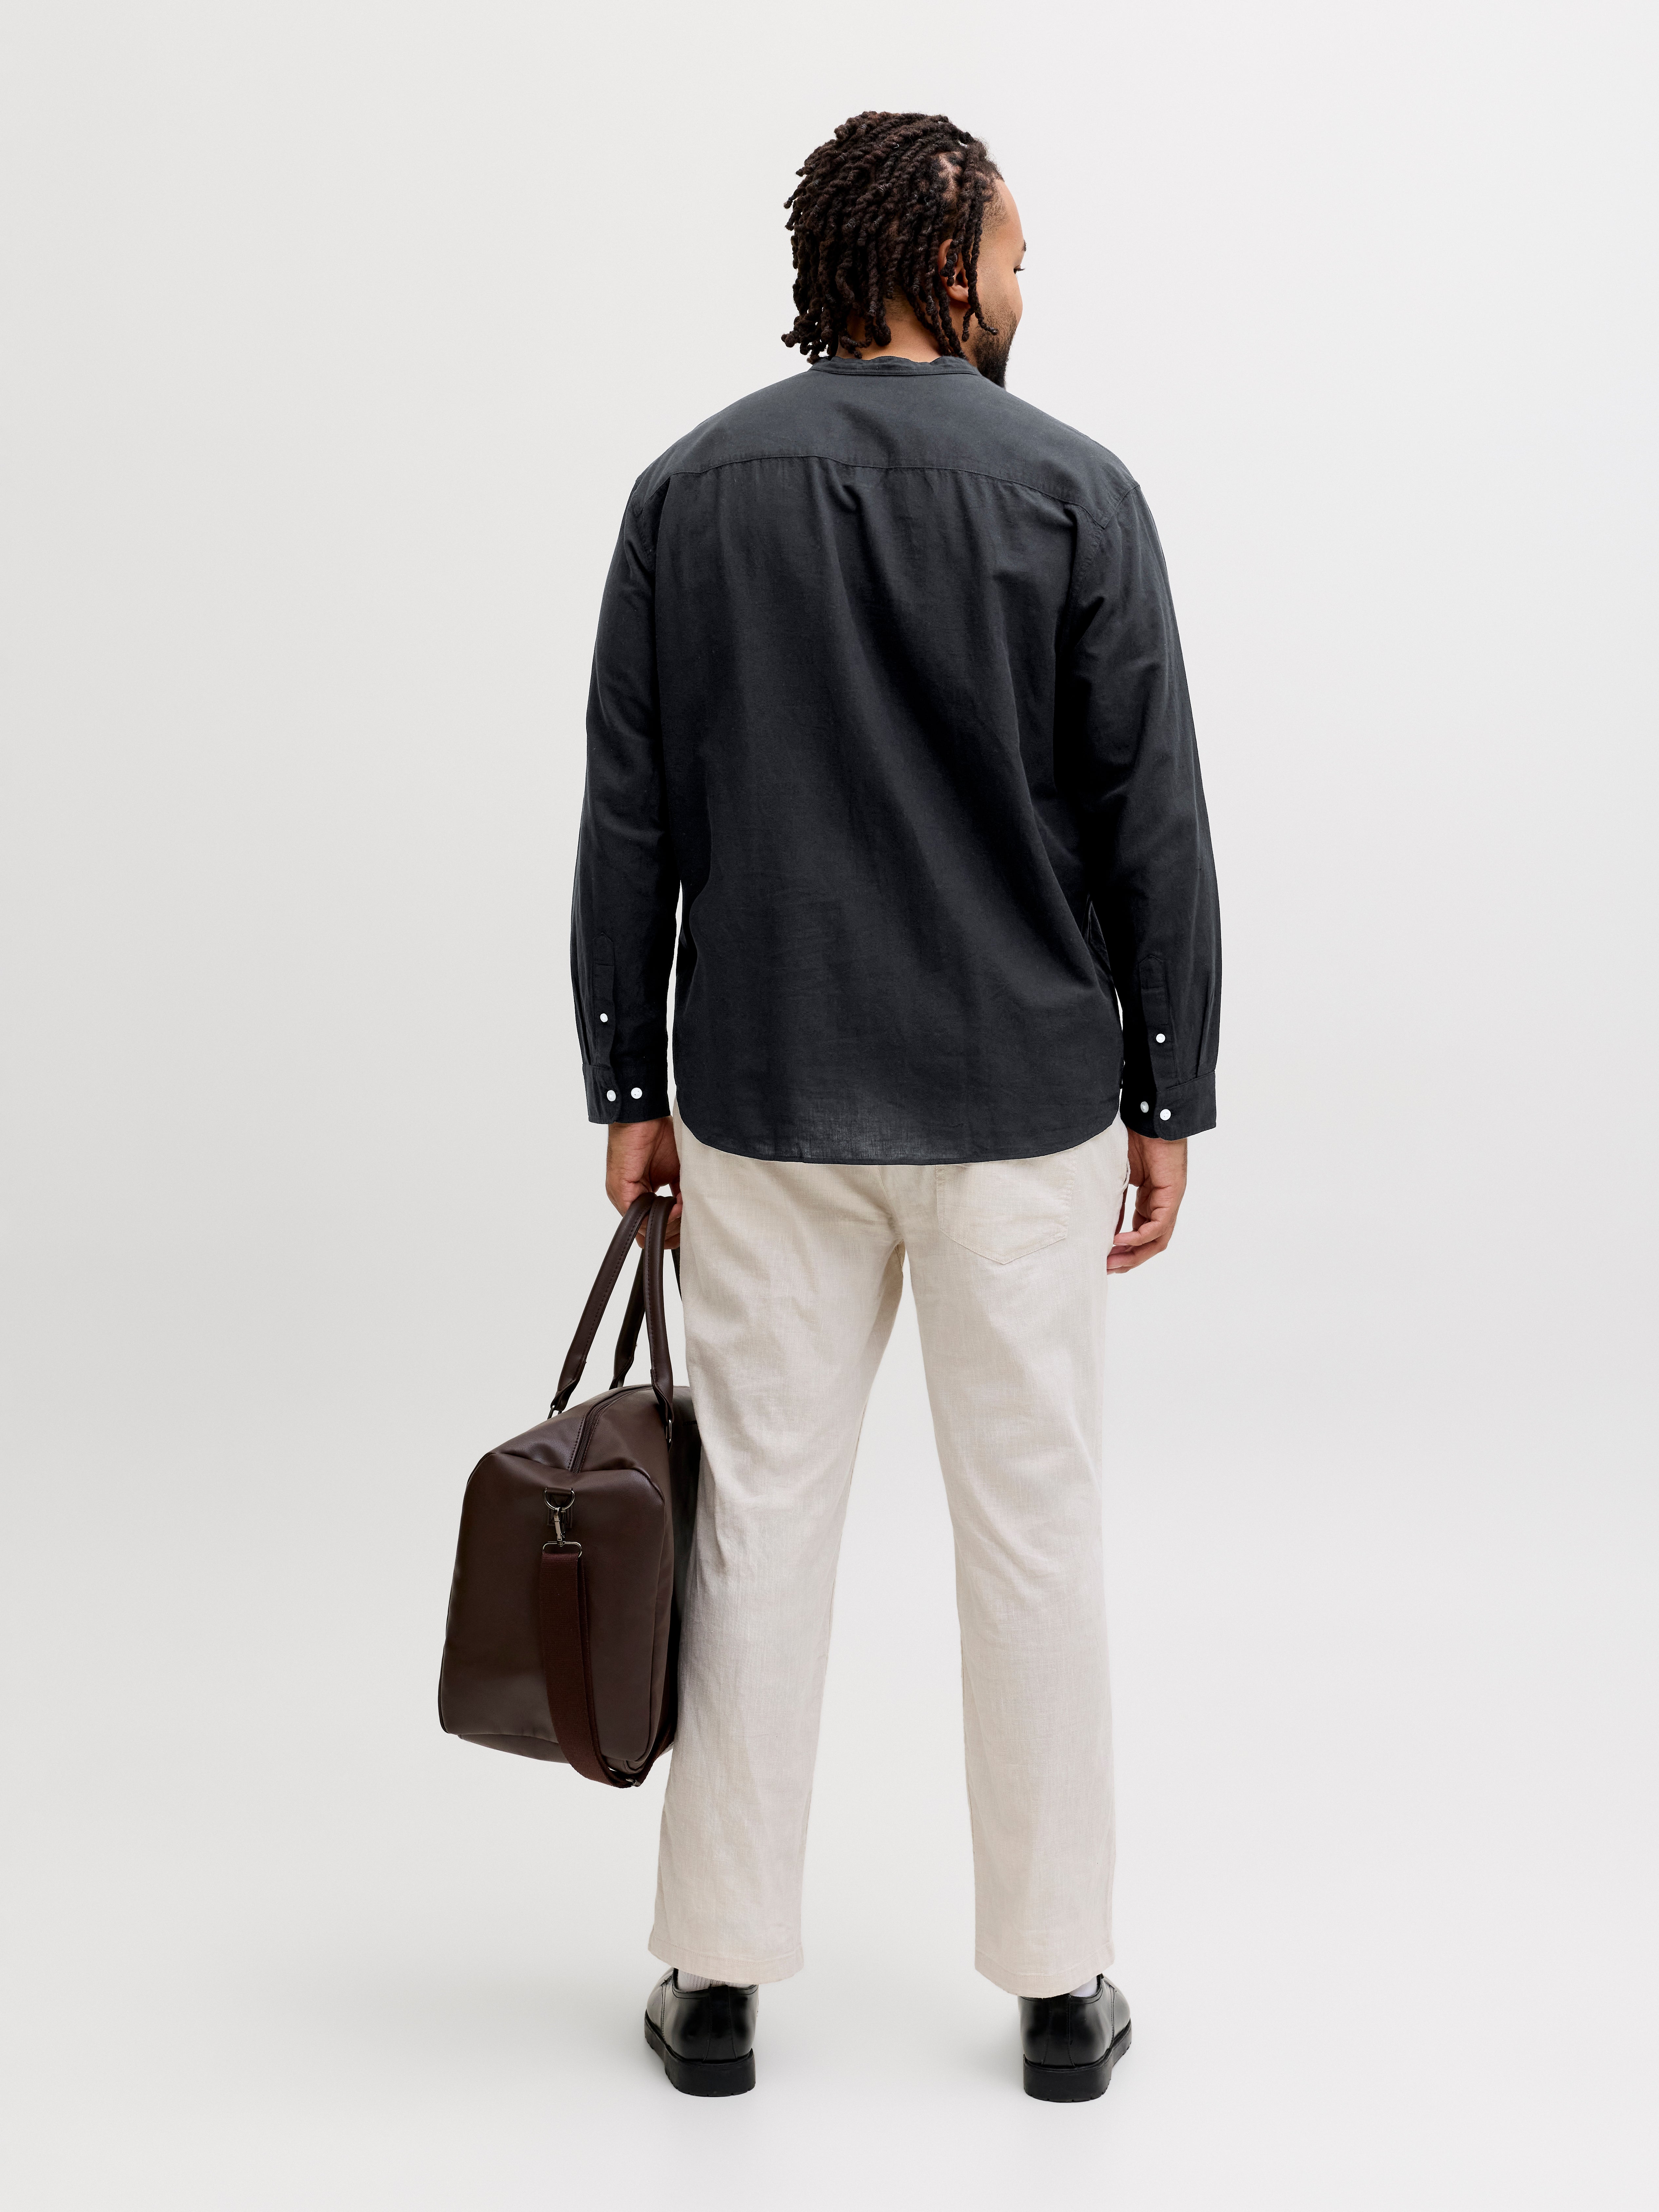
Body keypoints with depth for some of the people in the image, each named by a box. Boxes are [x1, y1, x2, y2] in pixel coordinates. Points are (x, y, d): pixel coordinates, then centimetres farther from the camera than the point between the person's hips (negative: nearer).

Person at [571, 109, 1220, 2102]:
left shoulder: (691, 489, 2)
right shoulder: (1073, 492, -5)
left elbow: (627, 821, 1)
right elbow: (1151, 826, -6)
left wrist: (630, 1092, 7)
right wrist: (1166, 1098, 2)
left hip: (764, 1103, 2)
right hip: (1022, 1104, -2)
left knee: (760, 1519, 10)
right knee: (1031, 1527, 8)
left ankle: (719, 1978, 19)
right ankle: (1058, 1987, 20)